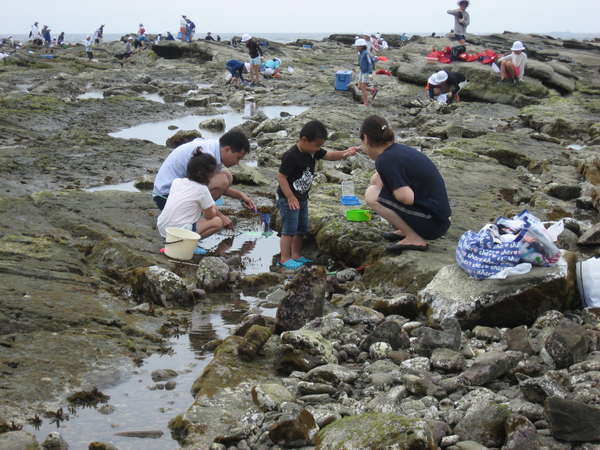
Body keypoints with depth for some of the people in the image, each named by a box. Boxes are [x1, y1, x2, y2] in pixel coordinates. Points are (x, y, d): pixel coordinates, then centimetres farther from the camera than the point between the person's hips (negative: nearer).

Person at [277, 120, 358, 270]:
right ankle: (285, 259, 5)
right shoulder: (291, 156, -26)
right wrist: (290, 197, -22)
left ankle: (296, 256, 27)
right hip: (288, 198, -9)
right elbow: (281, 177, -23)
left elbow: (329, 155, 3)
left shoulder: (313, 151, -1)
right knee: (289, 229, -3)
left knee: (301, 228, 16)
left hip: (302, 197, 9)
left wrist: (344, 153, -18)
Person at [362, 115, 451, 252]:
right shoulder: (400, 149, 11)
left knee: (372, 195, -13)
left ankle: (415, 239, -8)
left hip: (433, 224, -9)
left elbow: (407, 198, -25)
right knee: (376, 180, 14)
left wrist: (381, 184, -9)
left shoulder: (385, 160, -17)